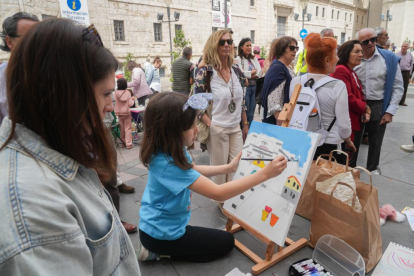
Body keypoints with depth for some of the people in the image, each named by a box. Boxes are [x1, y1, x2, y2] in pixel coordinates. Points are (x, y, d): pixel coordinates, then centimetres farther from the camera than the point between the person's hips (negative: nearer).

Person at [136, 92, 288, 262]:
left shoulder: (173, 150, -9)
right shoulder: (167, 163, -36)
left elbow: (193, 170, 11)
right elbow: (218, 193, -36)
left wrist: (228, 168, 2)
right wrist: (265, 173, -35)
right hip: (161, 234, -8)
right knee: (226, 242, 9)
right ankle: (160, 252, 5)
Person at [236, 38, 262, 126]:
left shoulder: (254, 58, 16)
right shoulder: (238, 59, -3)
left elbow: (260, 72, 6)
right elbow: (241, 73, -16)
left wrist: (248, 75, -10)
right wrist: (254, 71, -2)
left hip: (254, 87, 6)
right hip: (245, 87, -6)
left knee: (251, 114, 9)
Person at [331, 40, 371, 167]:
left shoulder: (352, 72, 18)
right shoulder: (341, 70, -16)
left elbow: (359, 95, 20)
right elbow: (348, 98, -24)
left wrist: (365, 112, 1)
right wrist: (365, 109, -7)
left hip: (357, 122, 10)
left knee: (352, 159, 19)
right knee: (345, 162, -1)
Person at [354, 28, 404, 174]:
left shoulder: (390, 59, -5)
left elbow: (398, 87, -2)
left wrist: (390, 111, -7)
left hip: (379, 106, 0)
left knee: (375, 141, 16)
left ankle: (372, 168, 38)